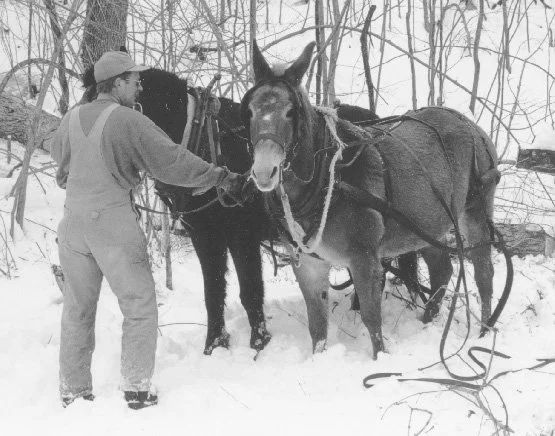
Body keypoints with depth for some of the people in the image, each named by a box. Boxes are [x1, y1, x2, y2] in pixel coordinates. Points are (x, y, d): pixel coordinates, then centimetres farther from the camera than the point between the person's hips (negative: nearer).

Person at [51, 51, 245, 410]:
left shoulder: (71, 120, 4)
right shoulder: (130, 122, -13)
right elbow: (173, 162, -15)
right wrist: (223, 178, -7)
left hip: (73, 222, 6)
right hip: (115, 222, -5)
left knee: (78, 309, 15)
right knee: (140, 306, 7)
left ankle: (73, 390, 20)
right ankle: (136, 388, 5)